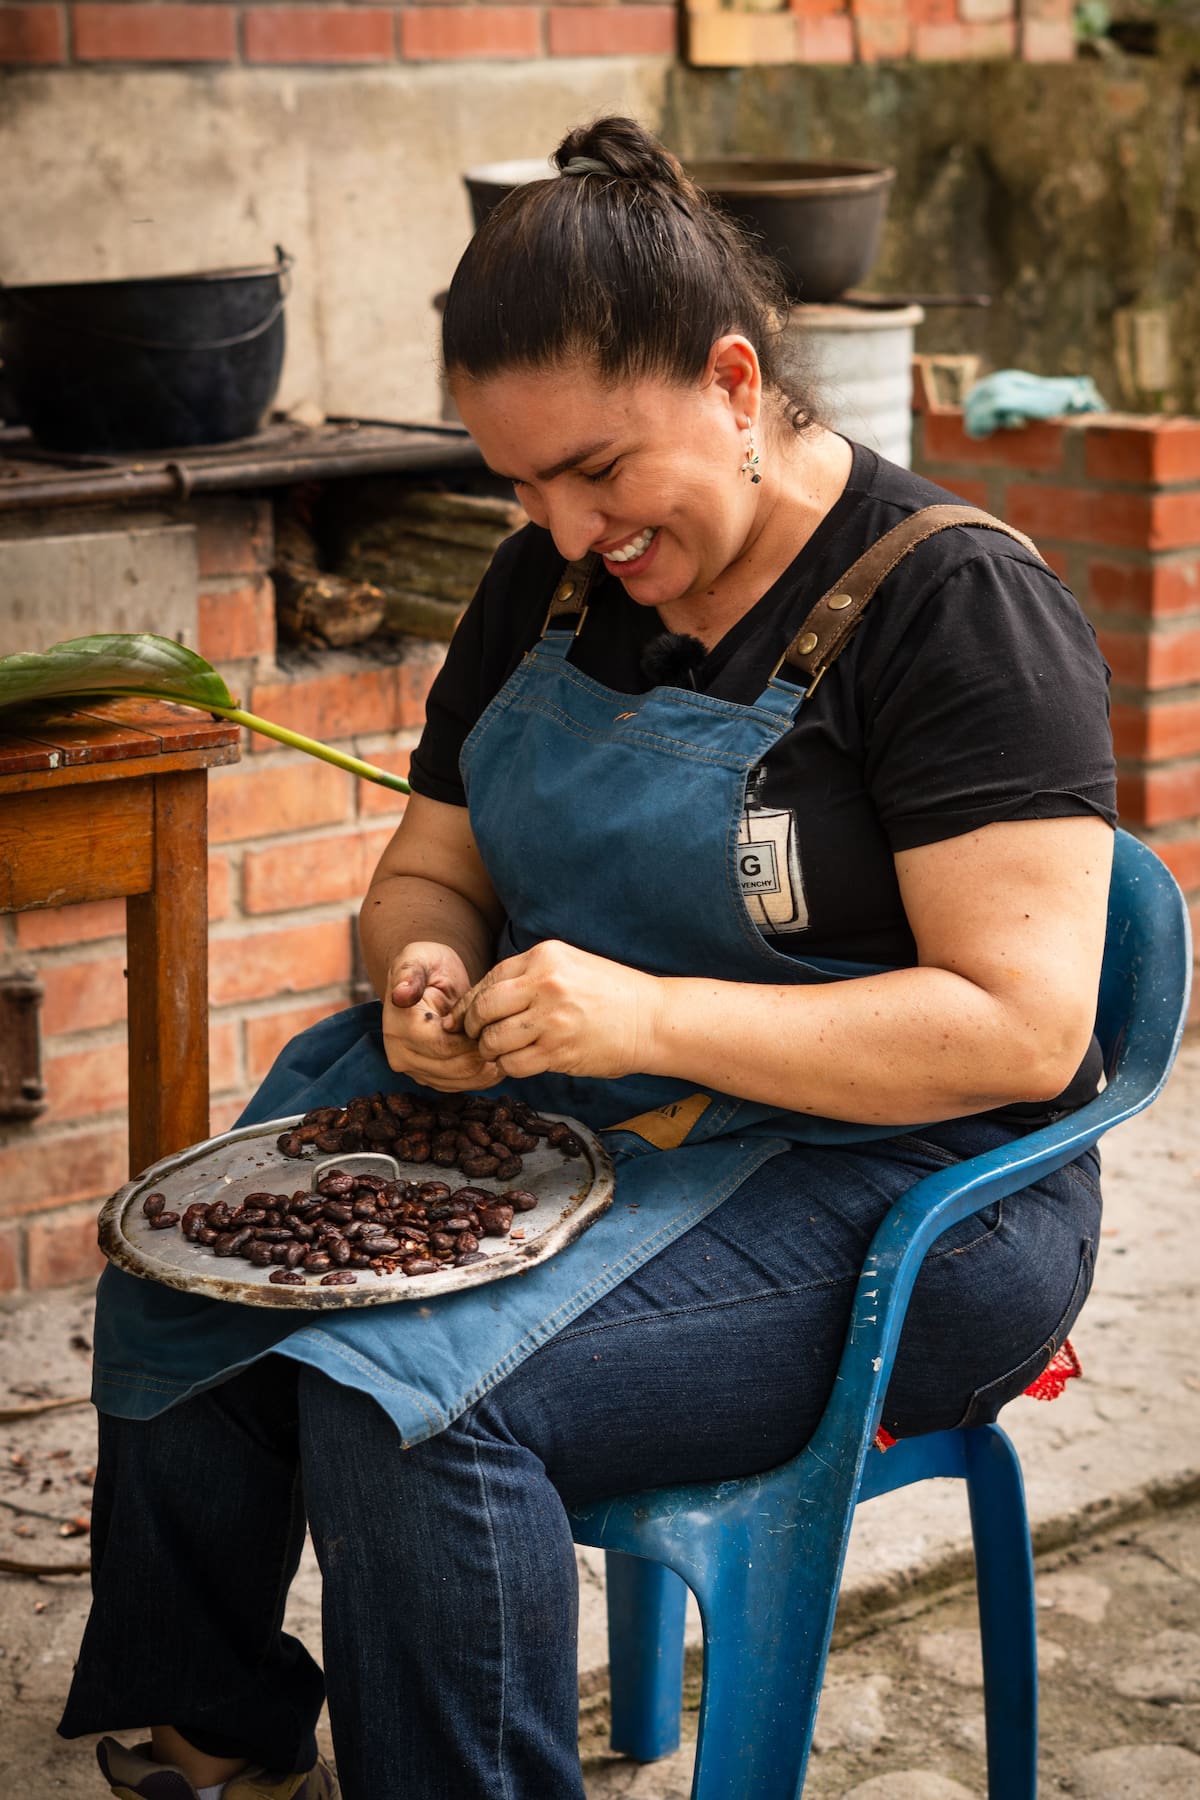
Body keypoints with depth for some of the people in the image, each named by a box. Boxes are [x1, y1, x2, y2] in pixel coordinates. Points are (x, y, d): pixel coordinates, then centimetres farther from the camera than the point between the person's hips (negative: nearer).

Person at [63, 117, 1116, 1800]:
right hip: (562, 1124, 7)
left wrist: (652, 1018, -28)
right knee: (176, 1294, -12)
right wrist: (425, 969, -9)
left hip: (883, 1189, -7)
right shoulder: (550, 585, 7)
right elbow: (427, 870, 17)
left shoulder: (955, 603, -14)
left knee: (408, 1396, -28)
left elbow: (1026, 1028, -20)